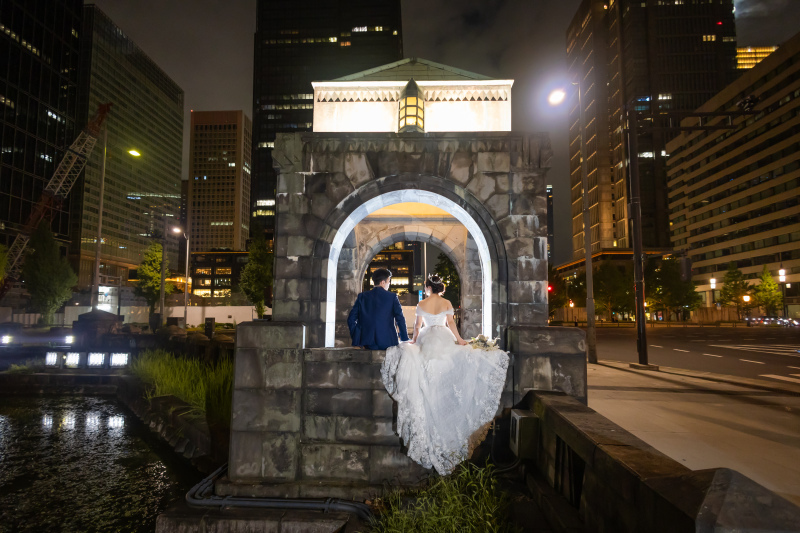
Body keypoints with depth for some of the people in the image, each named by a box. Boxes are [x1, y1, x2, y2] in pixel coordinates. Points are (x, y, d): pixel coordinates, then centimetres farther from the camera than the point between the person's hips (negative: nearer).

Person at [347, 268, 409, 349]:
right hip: (387, 342, -2)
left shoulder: (362, 297, 6)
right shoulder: (392, 297, 0)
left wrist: (356, 338, 12)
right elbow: (400, 319, -2)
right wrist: (405, 340, 6)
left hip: (367, 343, 2)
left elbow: (351, 319, 4)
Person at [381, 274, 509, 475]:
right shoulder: (447, 303, 3)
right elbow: (451, 324, -1)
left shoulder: (422, 304, 1)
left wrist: (413, 340, 15)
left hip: (427, 340, -1)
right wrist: (459, 340, 4)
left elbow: (418, 326, 4)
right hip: (444, 340, 1)